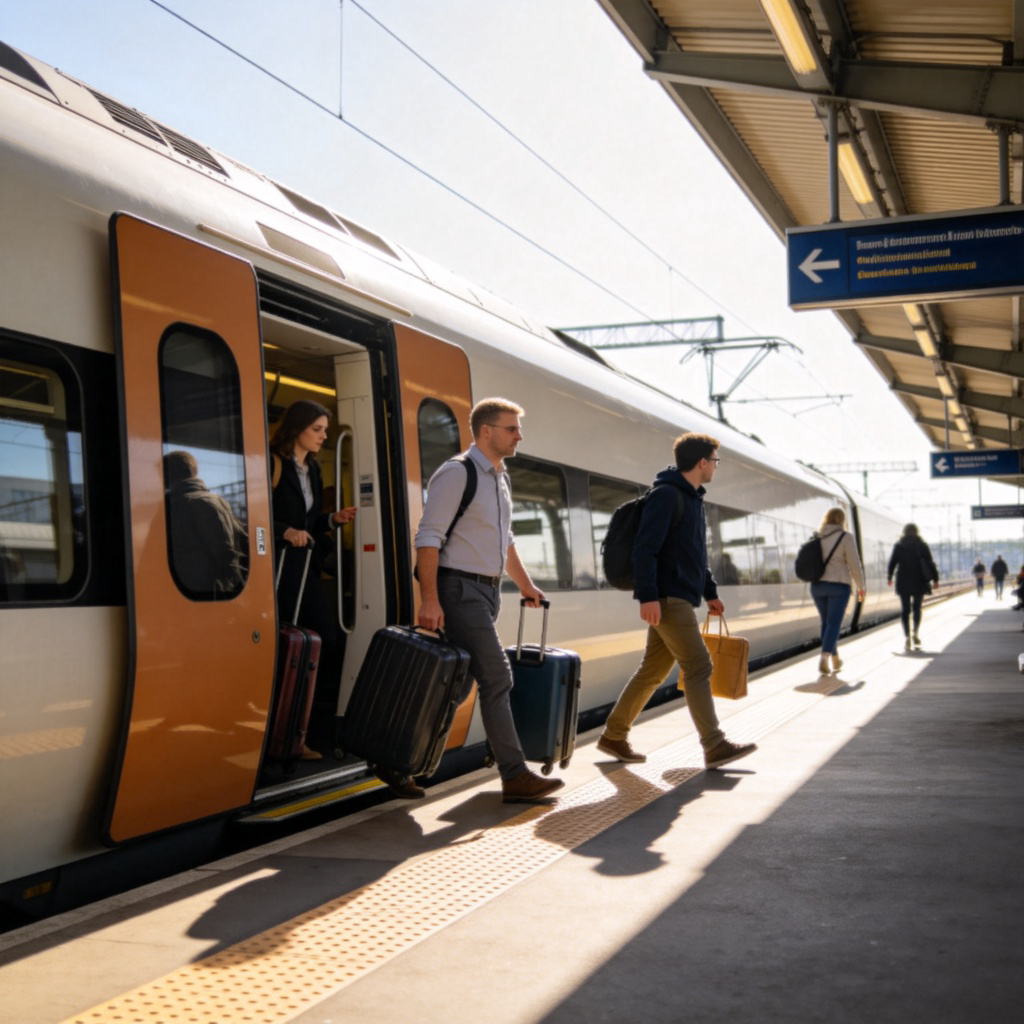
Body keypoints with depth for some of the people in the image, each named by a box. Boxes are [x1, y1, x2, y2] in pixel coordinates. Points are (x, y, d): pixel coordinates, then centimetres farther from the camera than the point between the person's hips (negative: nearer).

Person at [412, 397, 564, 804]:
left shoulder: (500, 478, 17)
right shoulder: (457, 474, -12)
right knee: (496, 678, -9)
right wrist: (429, 600, -22)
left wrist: (525, 584, 29)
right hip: (460, 590, -9)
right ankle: (515, 777, -2)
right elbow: (429, 537, -17)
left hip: (486, 591, 9)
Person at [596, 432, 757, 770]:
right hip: (667, 599, -10)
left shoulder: (693, 499, 19)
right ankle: (715, 747, -8)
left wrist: (710, 593, 22)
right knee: (698, 667, -10)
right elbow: (645, 548, -18)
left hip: (681, 599, 10)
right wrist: (648, 596, -24)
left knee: (652, 671, 12)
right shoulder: (666, 495, -11)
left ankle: (614, 736, 19)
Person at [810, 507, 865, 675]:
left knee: (826, 623, 18)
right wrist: (861, 587, 3)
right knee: (834, 624, -7)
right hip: (838, 586, -5)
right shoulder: (846, 537, -6)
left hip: (818, 585, 5)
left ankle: (835, 660, 27)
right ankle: (824, 658, -26)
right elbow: (854, 565, -8)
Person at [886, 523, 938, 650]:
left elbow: (892, 562, 3)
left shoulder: (898, 546, 1)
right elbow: (930, 563, -2)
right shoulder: (922, 546, 0)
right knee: (917, 607, 14)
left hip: (903, 582, 0)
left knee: (905, 609, 2)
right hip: (919, 581, 0)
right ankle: (915, 633, 2)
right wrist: (935, 578, 3)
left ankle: (907, 636, -10)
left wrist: (890, 577, 15)